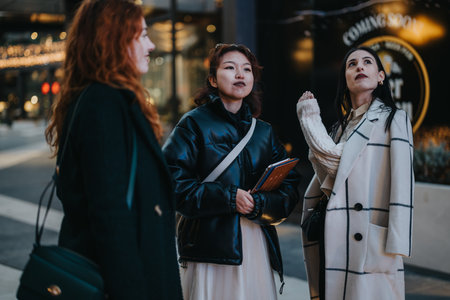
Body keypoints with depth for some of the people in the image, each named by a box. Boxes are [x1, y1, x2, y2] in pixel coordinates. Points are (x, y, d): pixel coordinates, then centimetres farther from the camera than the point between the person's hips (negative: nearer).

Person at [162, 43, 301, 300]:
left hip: (257, 247, 4)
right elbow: (173, 183, -9)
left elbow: (289, 191, 7)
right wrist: (228, 197, -16)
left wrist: (257, 203, -12)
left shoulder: (264, 132, 15)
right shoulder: (195, 123, 1)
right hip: (210, 247, -4)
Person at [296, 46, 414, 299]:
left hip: (374, 241, -5)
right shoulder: (340, 128, 20)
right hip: (336, 243, 5)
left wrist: (395, 248, -15)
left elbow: (402, 184, -7)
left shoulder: (394, 119, 3)